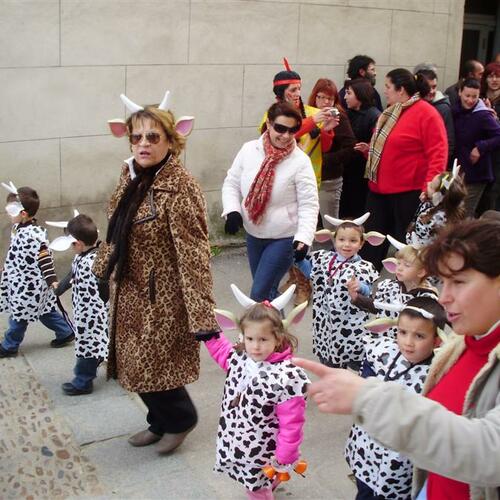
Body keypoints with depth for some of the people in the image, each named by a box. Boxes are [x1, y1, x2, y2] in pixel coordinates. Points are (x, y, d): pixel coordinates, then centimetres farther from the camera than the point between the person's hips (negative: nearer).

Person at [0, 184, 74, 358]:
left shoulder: (33, 235, -28)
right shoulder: (20, 228, 3)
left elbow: (45, 258, -29)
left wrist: (52, 280, -31)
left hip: (28, 284, -9)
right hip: (21, 280, 9)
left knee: (19, 314, 6)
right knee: (45, 311, 19)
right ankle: (65, 333, 31)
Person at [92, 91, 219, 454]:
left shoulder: (180, 186, -22)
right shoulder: (131, 177, 2)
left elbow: (194, 253, -25)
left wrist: (202, 313, -27)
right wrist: (102, 270, 22)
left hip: (163, 295, -8)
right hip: (130, 290, 8)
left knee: (151, 365, 2)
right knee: (133, 364, 16)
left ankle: (181, 418, 30)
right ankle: (161, 421, 39)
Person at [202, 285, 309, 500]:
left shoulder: (286, 377, -28)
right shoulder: (239, 357, -9)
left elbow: (291, 424, -22)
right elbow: (218, 346, 15)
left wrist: (284, 459, -17)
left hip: (260, 453, -6)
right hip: (235, 441, 6)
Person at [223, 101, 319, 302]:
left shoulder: (301, 161, -15)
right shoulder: (248, 150, -6)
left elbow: (309, 205, -15)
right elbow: (231, 183, 4)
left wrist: (303, 238, -26)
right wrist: (232, 211, -13)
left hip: (284, 238, -5)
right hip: (253, 234, 5)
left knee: (259, 295, -7)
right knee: (266, 291, 20)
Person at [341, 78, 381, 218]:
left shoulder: (374, 116, -10)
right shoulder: (349, 114, 13)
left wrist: (368, 148, -35)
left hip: (364, 174, -7)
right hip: (348, 172, 7)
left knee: (360, 213, 0)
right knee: (345, 211, 11)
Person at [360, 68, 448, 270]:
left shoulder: (425, 113, -11)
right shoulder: (391, 112, 13)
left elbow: (438, 153, -17)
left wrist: (429, 187, -24)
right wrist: (371, 150, 10)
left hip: (408, 192, -8)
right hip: (379, 189, 8)